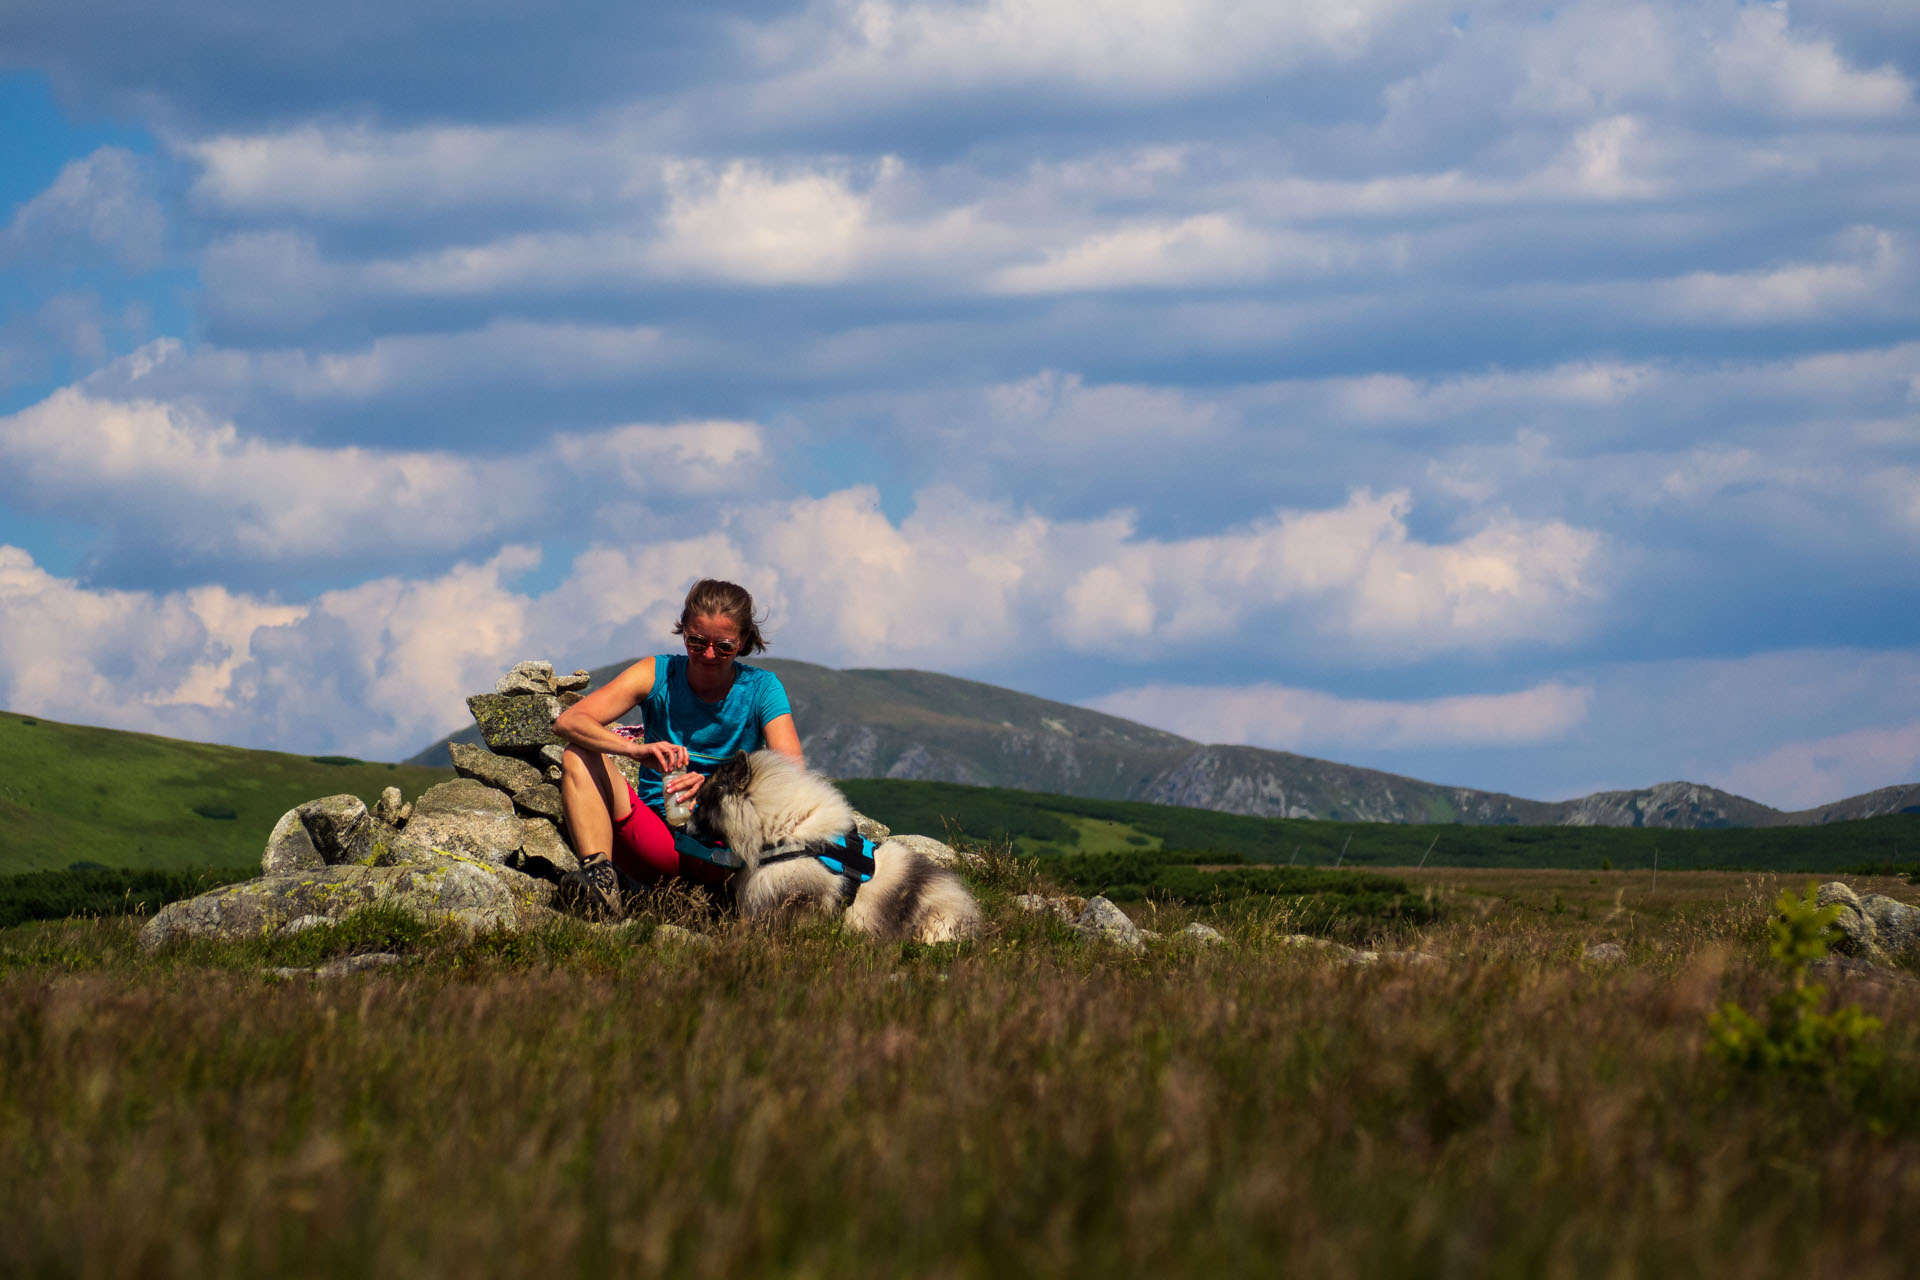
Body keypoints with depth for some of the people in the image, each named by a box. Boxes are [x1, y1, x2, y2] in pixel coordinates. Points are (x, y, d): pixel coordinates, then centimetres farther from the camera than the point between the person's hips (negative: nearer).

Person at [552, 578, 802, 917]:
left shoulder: (761, 689, -1)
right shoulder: (658, 675, -1)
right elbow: (568, 722, -14)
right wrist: (638, 750, -33)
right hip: (656, 843, 1)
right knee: (578, 755, -17)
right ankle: (599, 874, -34)